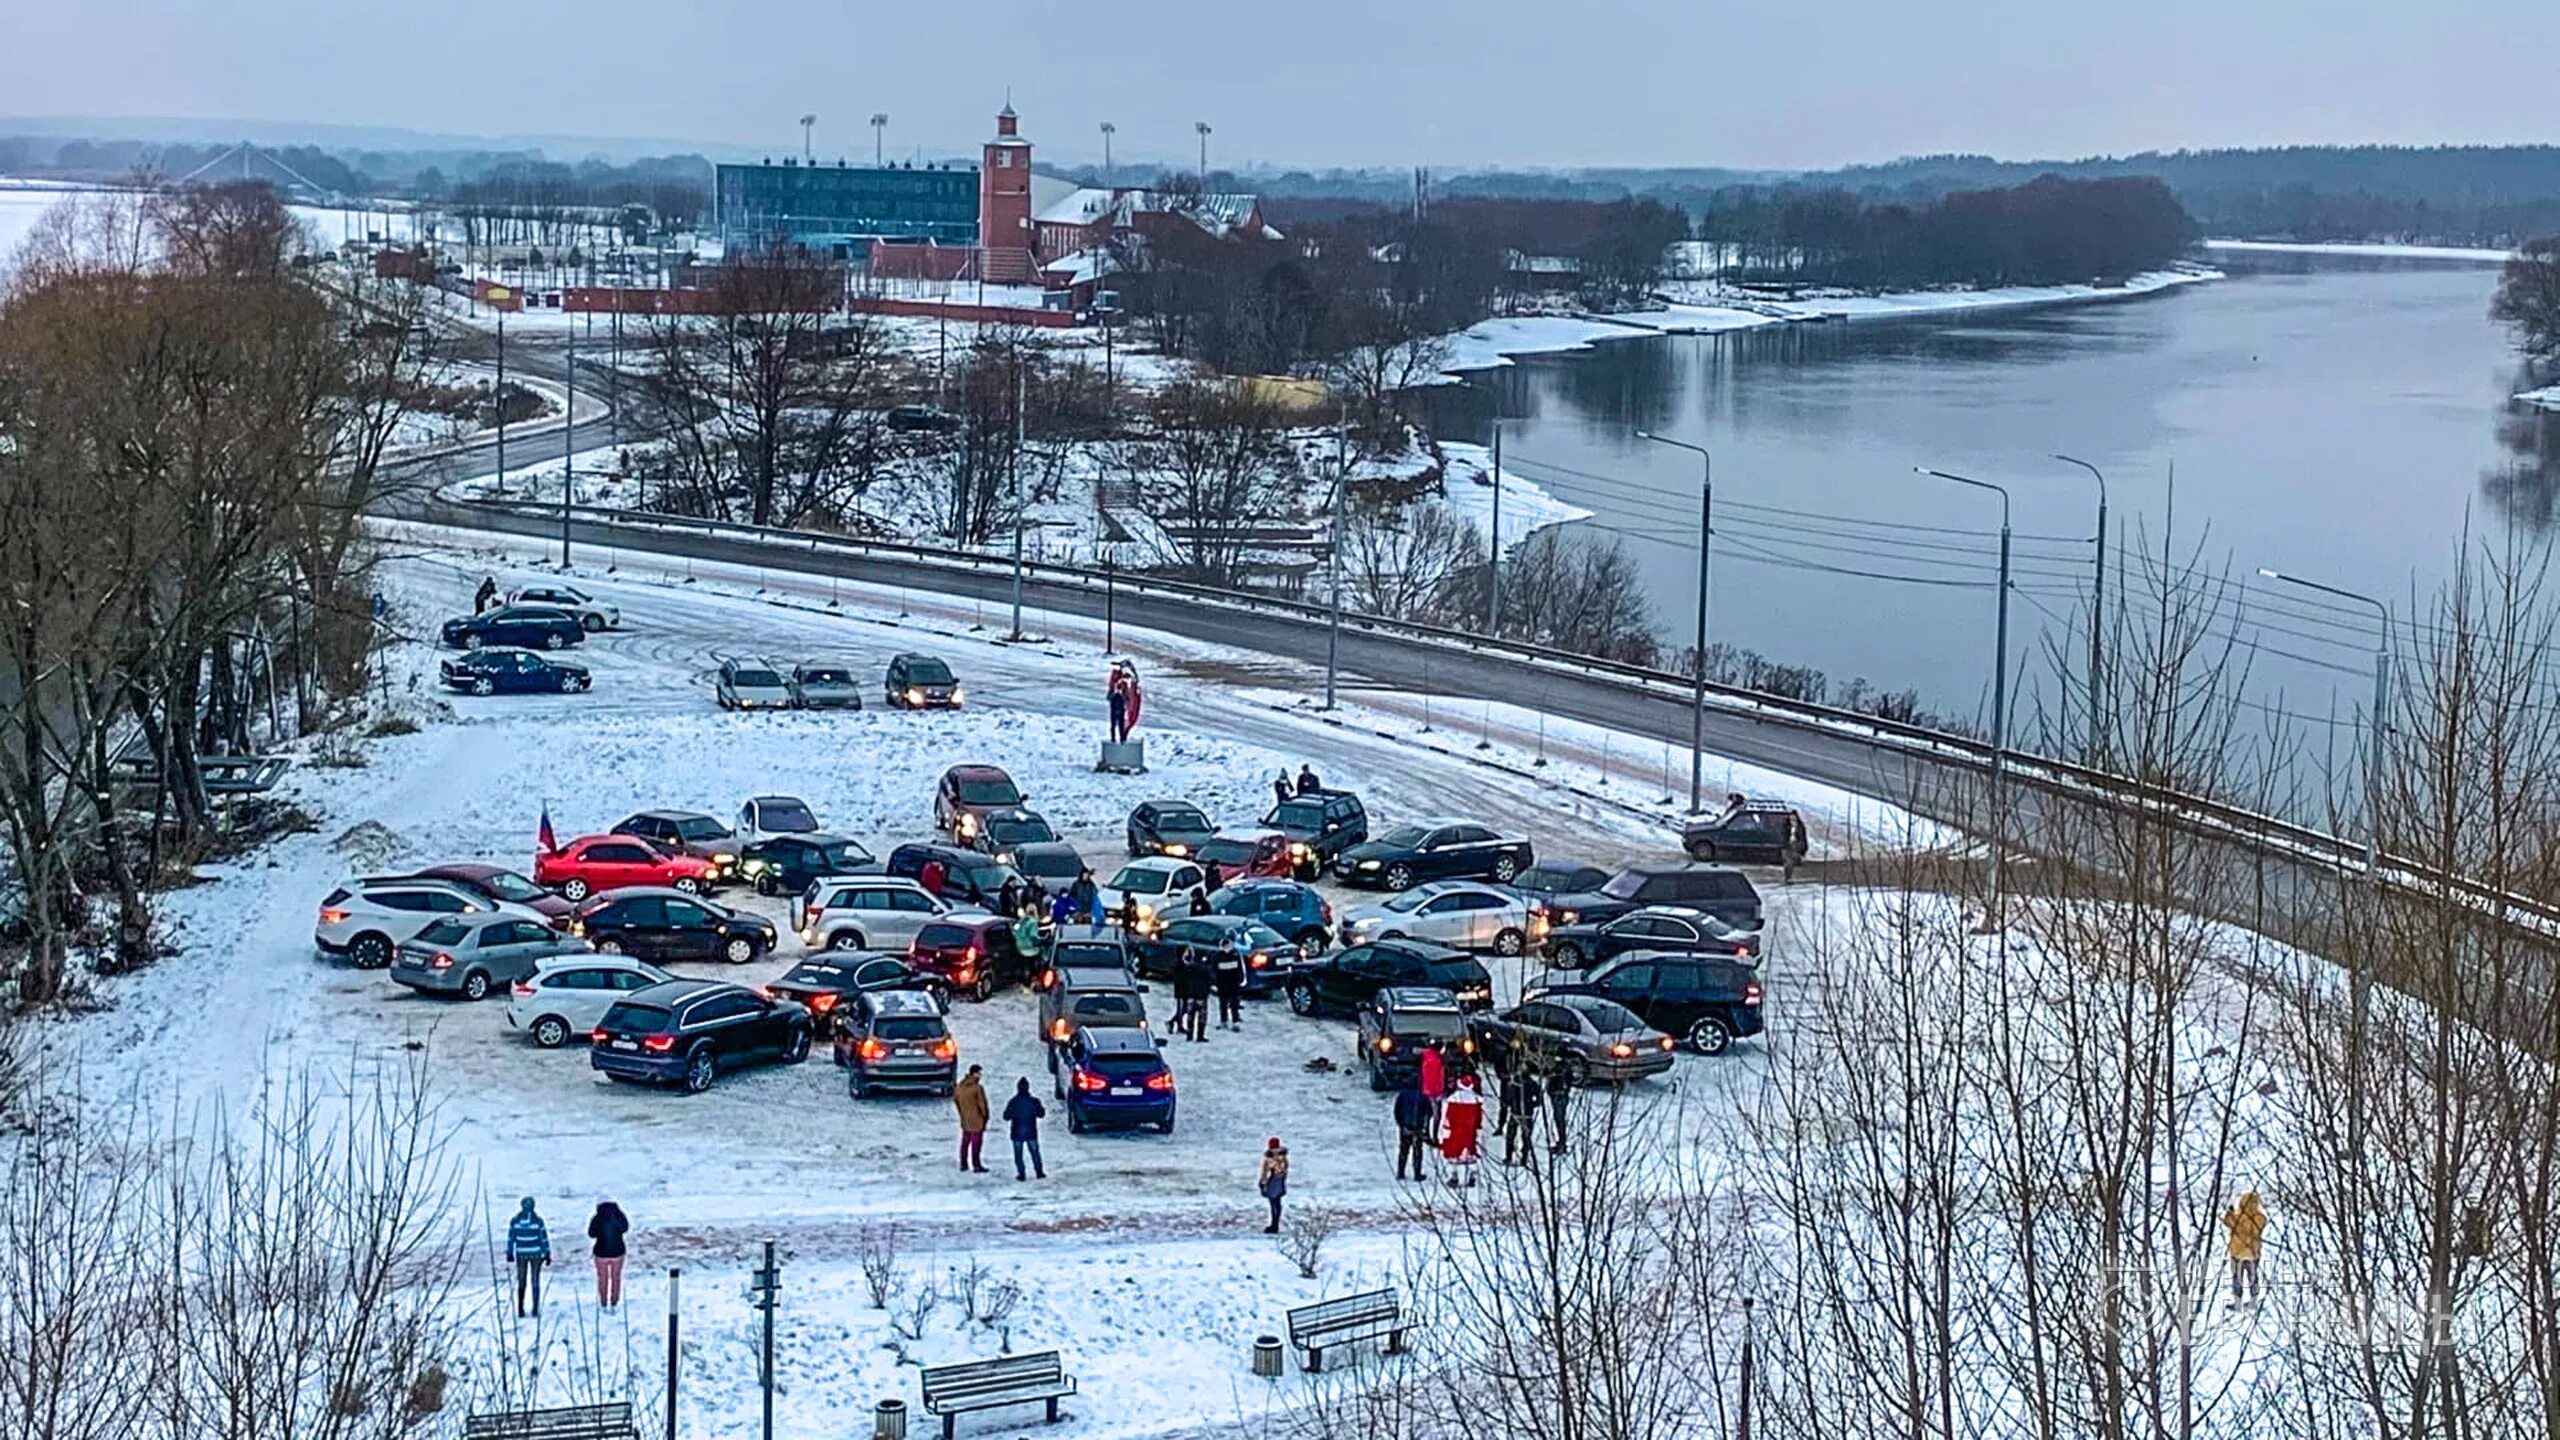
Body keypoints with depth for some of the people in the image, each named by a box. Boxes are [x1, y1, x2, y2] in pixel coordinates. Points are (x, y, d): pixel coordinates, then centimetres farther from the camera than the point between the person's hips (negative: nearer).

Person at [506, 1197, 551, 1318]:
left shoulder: (514, 1221, -6)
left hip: (521, 1254, 1)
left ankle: (520, 1310, 13)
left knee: (521, 1282, 10)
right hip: (536, 1253, -1)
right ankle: (535, 1310, 7)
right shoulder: (538, 1220, -8)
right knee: (535, 1281, 5)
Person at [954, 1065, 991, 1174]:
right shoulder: (977, 1087, -20)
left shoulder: (960, 1086, 2)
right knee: (976, 1142, -1)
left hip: (965, 1120, 7)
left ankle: (963, 1164, 24)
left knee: (965, 1140, 17)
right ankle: (976, 1166, 0)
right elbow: (982, 1103, -18)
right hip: (976, 1120, -7)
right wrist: (985, 1116, -2)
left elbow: (955, 1100, 13)